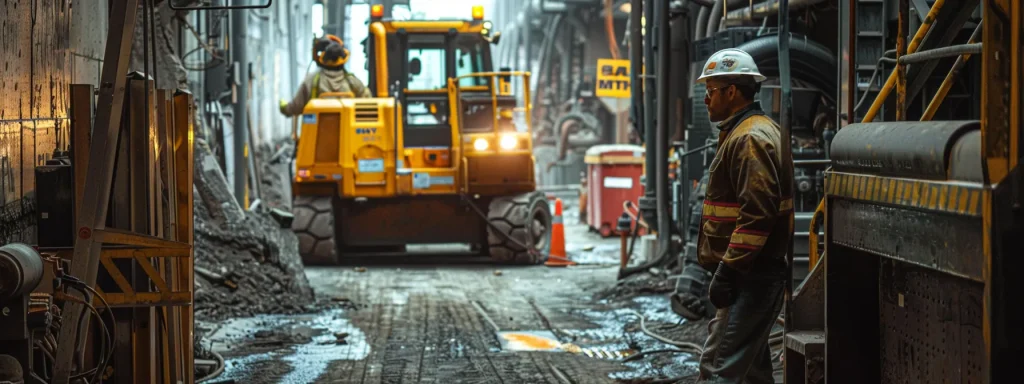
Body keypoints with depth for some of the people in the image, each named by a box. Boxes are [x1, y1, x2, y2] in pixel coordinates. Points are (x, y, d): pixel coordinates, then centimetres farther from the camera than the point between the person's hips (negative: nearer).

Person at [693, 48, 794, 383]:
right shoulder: (740, 134, 19)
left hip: (751, 277, -11)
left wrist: (728, 270, -24)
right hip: (752, 275, 11)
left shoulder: (751, 139, -16)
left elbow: (757, 213, -25)